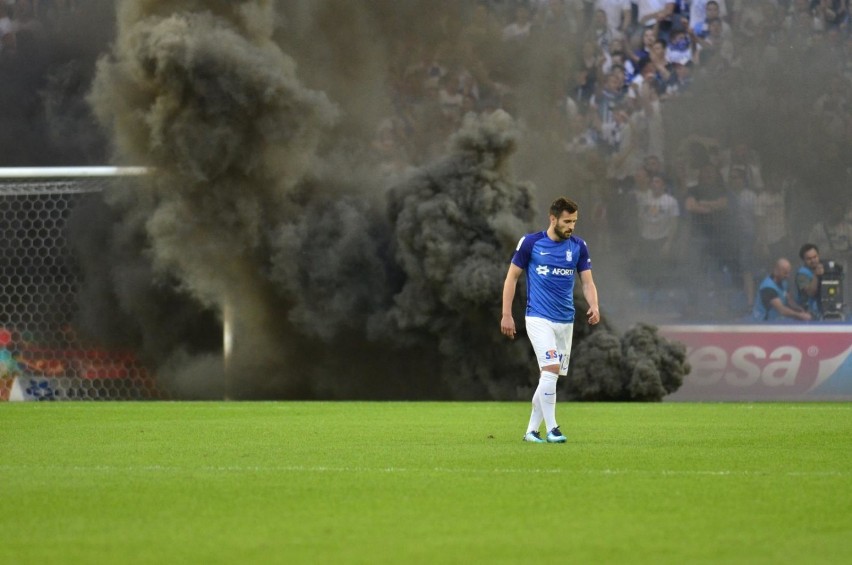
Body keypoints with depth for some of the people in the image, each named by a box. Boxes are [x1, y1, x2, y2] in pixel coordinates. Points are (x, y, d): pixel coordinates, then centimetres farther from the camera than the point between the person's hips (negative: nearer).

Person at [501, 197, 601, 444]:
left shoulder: (578, 246, 4)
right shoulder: (530, 242, -5)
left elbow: (587, 282, 5)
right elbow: (512, 277, 2)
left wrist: (594, 307, -15)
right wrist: (506, 315, -2)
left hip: (565, 321, 5)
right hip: (538, 319, -5)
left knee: (549, 378, 7)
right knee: (551, 369, -19)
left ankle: (531, 430, 16)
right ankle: (551, 429, -16)